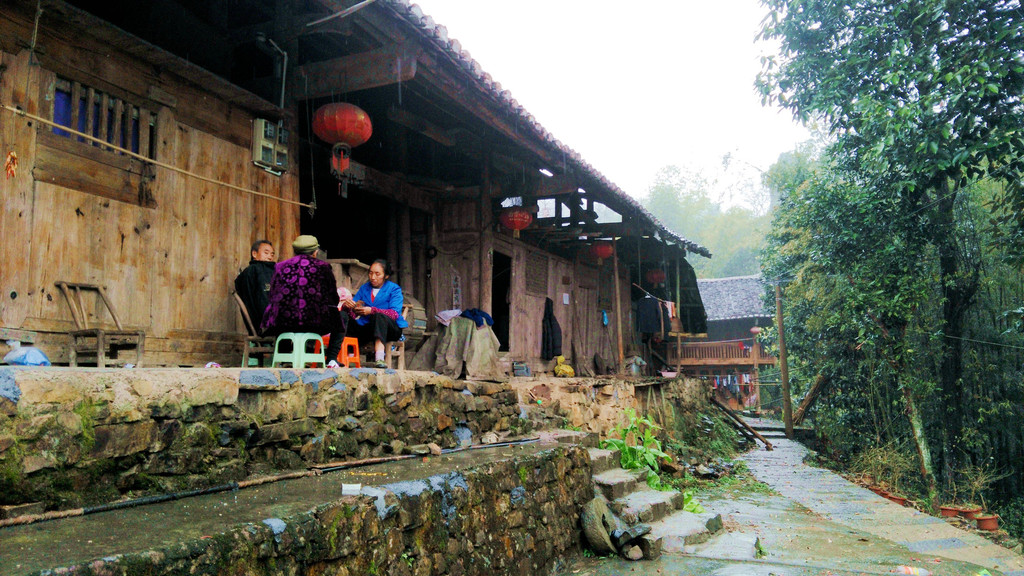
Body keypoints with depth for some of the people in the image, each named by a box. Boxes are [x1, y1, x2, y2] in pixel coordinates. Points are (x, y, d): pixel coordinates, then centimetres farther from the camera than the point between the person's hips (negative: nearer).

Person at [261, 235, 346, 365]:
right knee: (342, 317, 26)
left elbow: (272, 297, 17)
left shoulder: (280, 266, 12)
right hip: (315, 323, -3)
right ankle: (331, 359, 15)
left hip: (282, 324, 3)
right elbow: (334, 300, 9)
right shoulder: (322, 266, 5)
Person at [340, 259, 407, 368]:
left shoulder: (394, 289, 3)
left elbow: (394, 313, -14)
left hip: (389, 328, -4)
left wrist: (372, 310, -28)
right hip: (367, 328, 4)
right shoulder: (364, 288, 17)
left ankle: (379, 358, -53)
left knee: (379, 316, -37)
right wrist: (347, 305, -18)